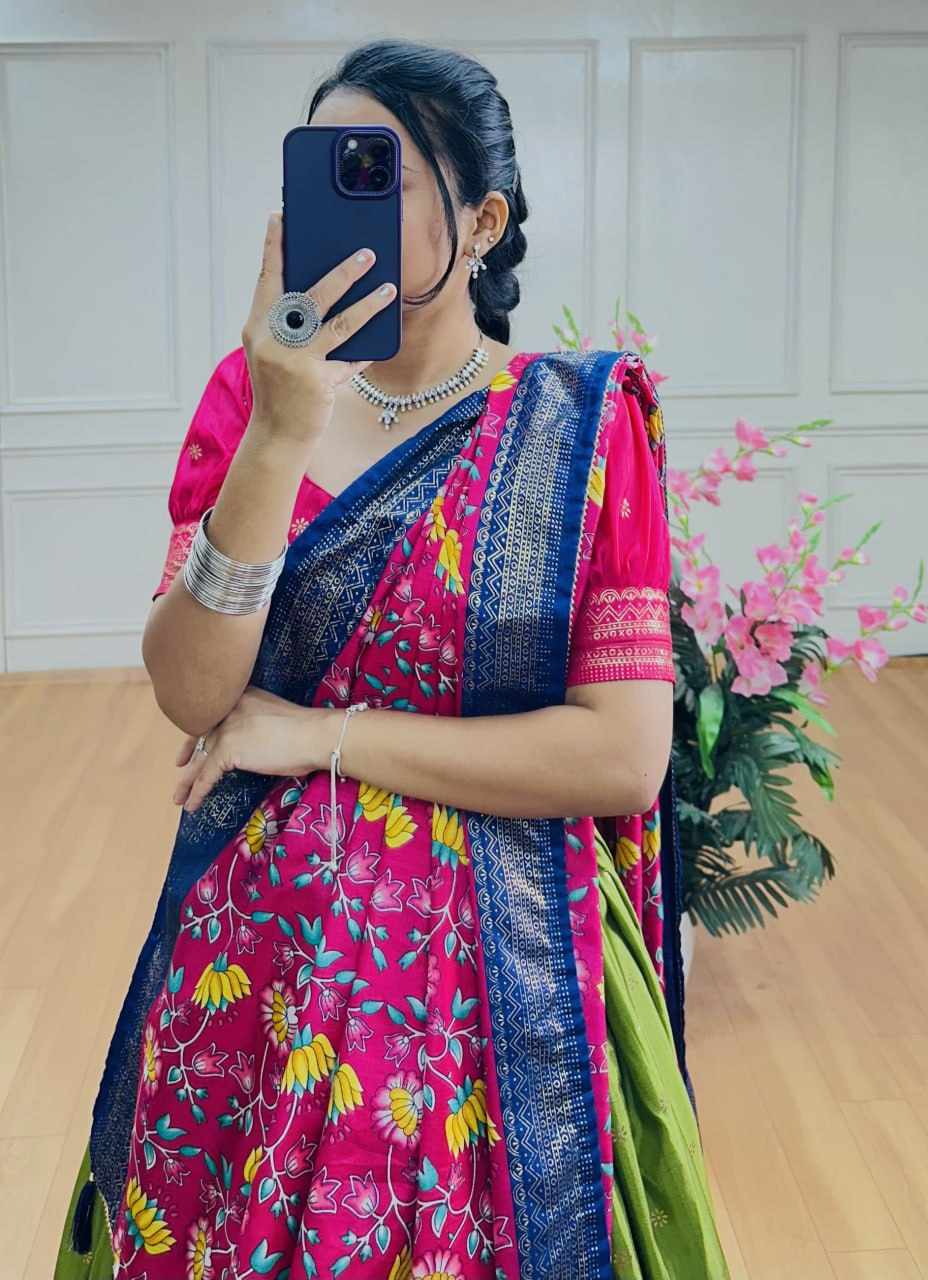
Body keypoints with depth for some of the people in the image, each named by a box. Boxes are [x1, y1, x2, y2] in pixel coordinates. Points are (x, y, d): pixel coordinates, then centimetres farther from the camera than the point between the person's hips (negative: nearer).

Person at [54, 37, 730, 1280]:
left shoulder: (581, 421, -9)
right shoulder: (253, 393, -1)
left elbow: (626, 758, -15)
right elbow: (191, 692, -11)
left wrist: (320, 733, -14)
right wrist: (281, 439, -23)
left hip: (488, 985, -2)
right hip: (253, 967, 3)